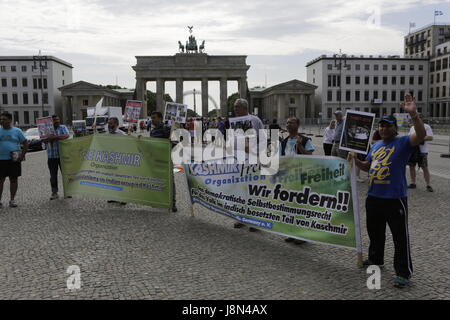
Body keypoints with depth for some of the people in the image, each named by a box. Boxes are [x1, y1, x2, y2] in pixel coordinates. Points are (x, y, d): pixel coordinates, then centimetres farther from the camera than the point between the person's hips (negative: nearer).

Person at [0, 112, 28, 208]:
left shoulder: (17, 131, 3)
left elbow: (25, 144, 5)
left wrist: (22, 155, -4)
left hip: (14, 160, -1)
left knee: (14, 179, 4)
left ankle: (12, 200, 14)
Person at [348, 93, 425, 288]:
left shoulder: (403, 143, -7)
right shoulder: (376, 145, 13)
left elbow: (421, 135, -27)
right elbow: (367, 166, 22)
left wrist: (413, 114, -40)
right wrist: (355, 160, 2)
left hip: (395, 199, -7)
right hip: (373, 197, 7)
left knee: (400, 237, 1)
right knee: (374, 232, 21)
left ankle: (403, 273, 12)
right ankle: (375, 259, 40)